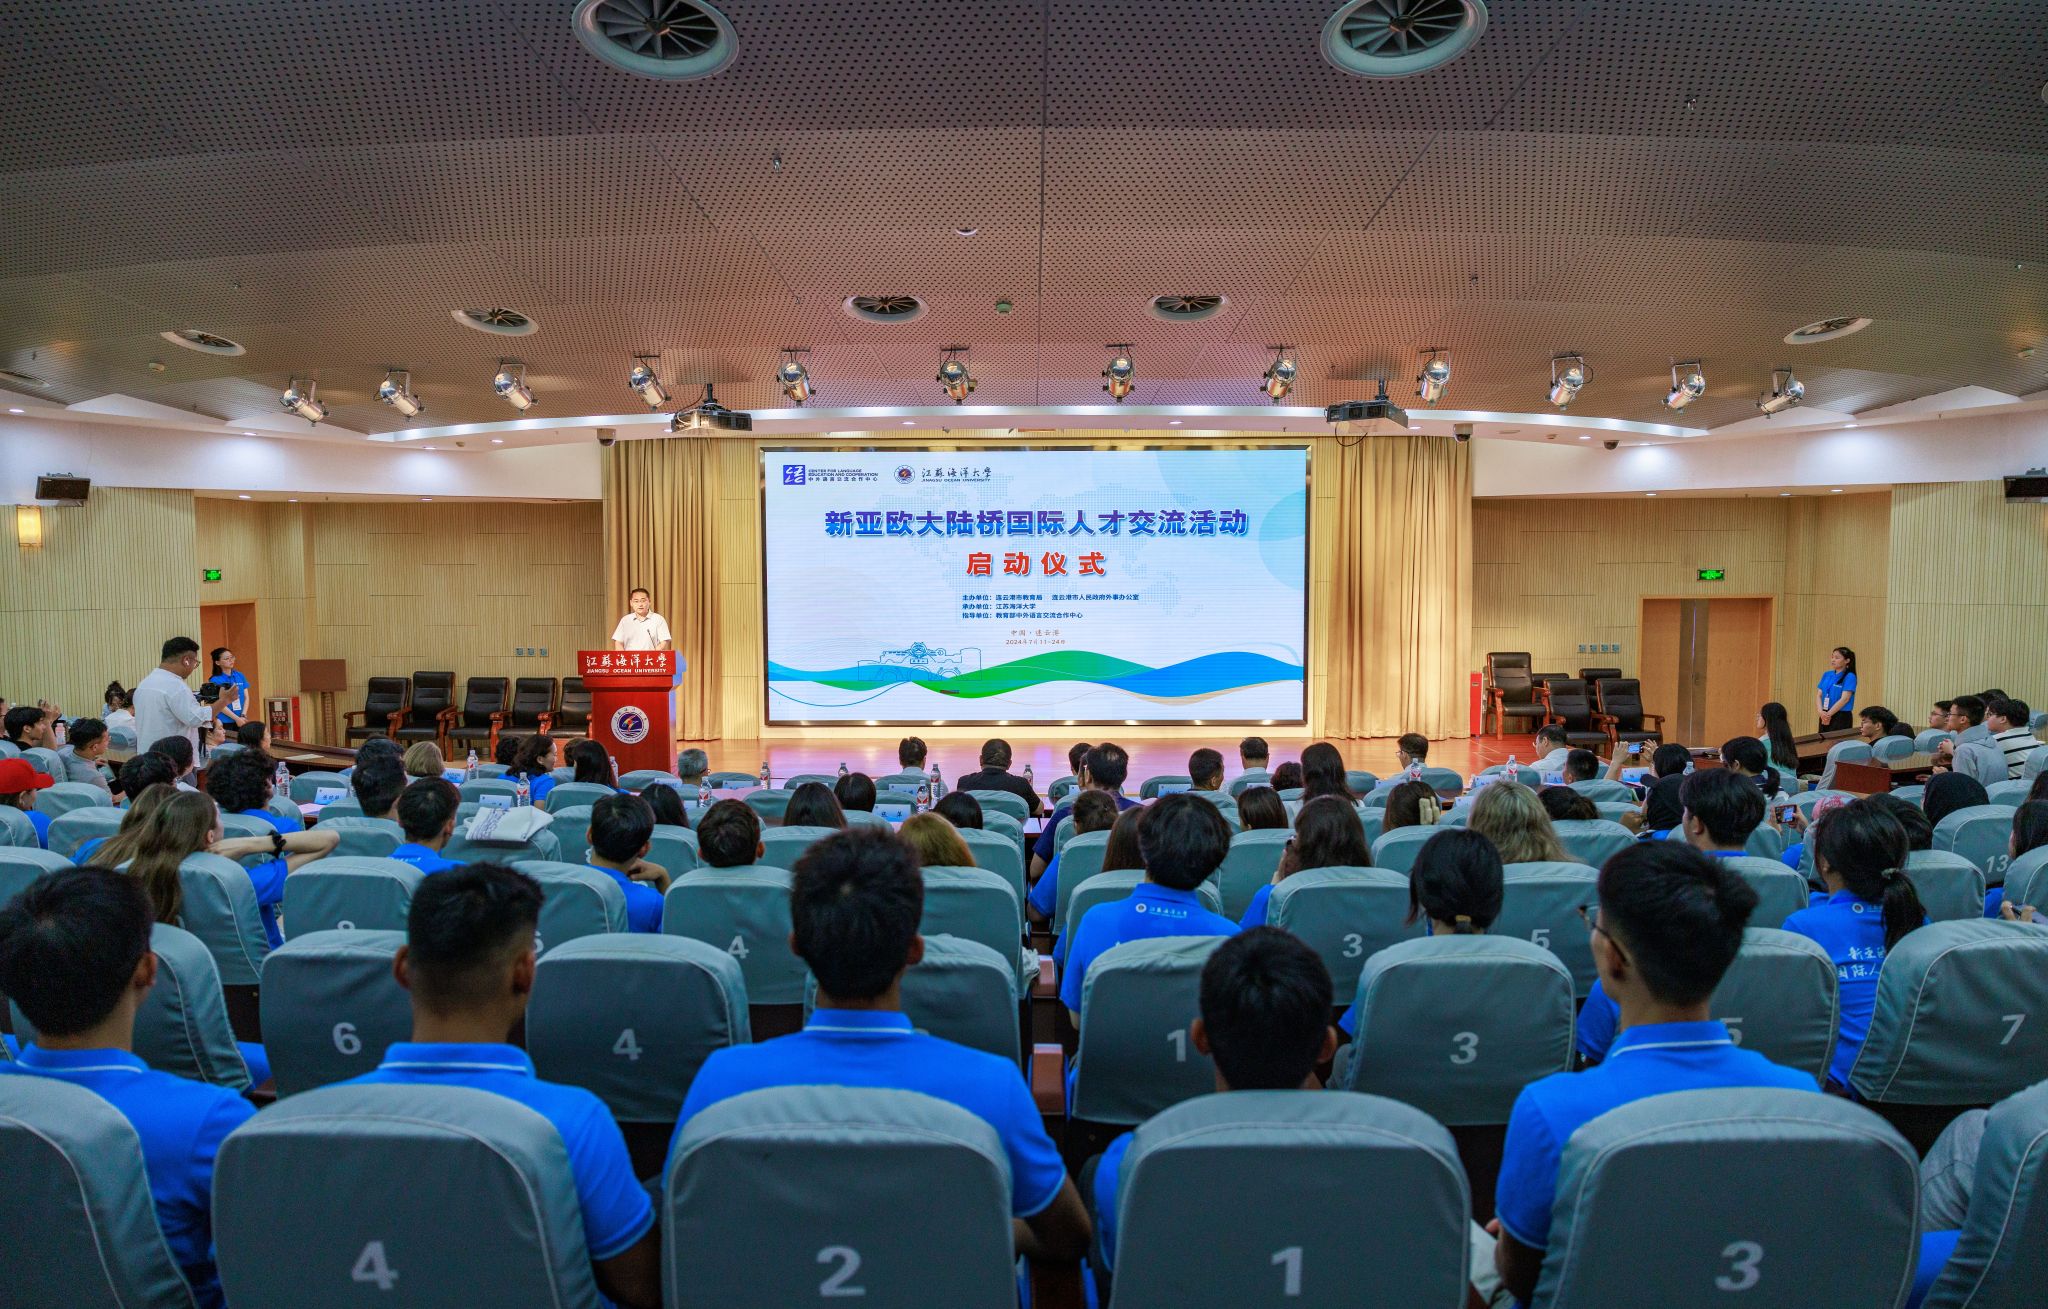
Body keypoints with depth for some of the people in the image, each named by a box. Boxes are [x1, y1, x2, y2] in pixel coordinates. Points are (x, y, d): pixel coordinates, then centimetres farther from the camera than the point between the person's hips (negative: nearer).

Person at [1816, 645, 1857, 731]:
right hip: (1824, 717, 6)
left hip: (1841, 717, -6)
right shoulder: (1826, 675, 10)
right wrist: (1821, 712, -12)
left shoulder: (1849, 677, -7)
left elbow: (1844, 699, -15)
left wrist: (1828, 714, -16)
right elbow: (1818, 695, 5)